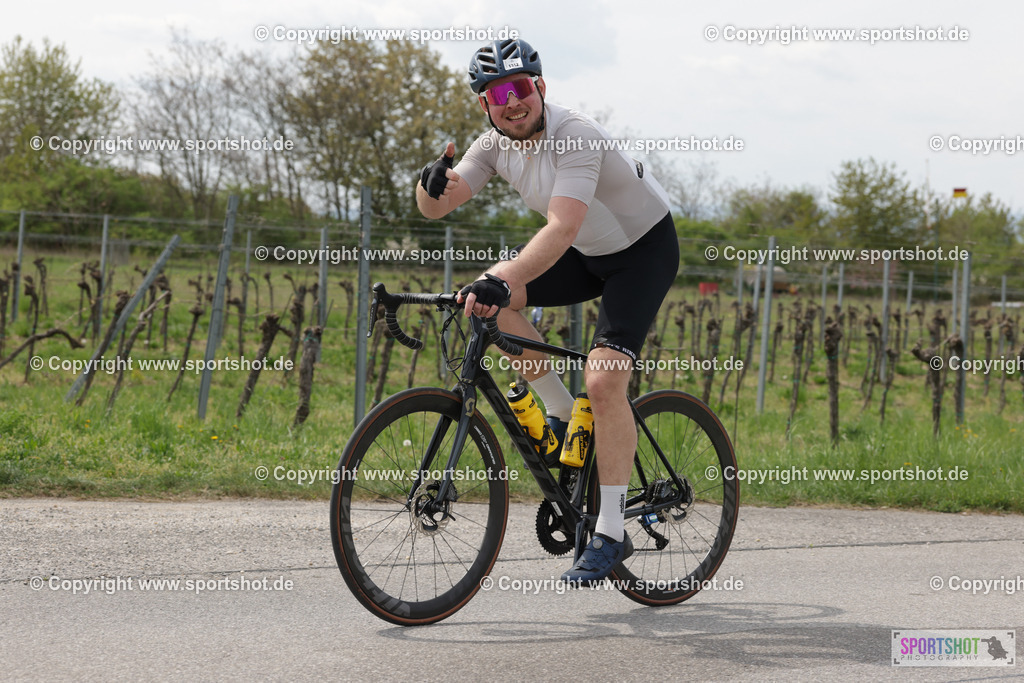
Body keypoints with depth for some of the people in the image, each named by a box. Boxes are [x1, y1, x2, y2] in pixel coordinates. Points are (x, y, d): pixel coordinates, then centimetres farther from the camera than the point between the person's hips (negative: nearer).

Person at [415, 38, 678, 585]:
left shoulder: (576, 138, -31)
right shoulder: (497, 143, -8)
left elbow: (561, 228, -44)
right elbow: (436, 207, -13)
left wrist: (502, 278, -57)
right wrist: (432, 184, -37)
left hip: (645, 248, -8)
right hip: (590, 253, 8)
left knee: (603, 380, -22)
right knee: (490, 298, -10)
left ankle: (611, 534, -14)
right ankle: (561, 414, 6)